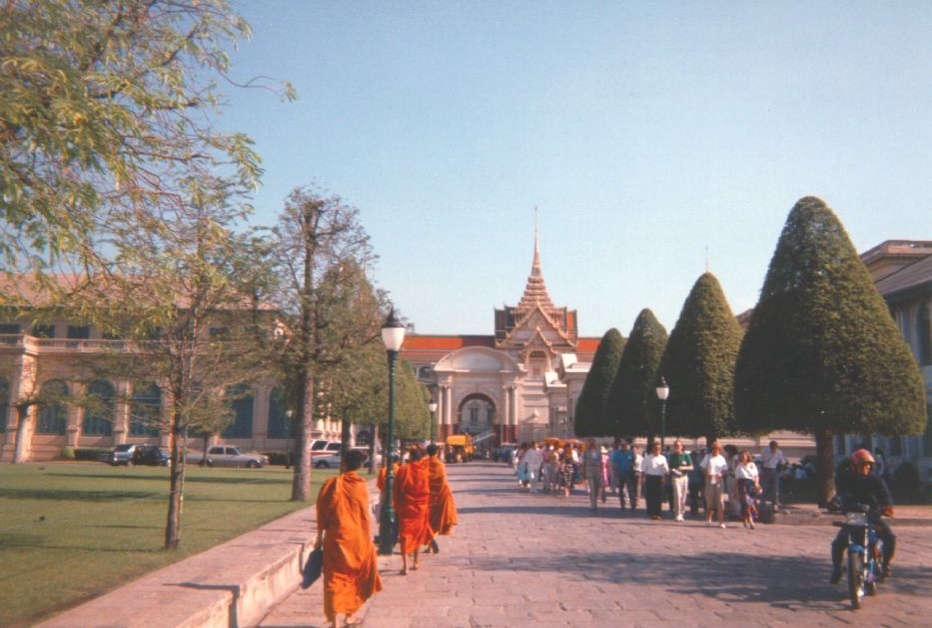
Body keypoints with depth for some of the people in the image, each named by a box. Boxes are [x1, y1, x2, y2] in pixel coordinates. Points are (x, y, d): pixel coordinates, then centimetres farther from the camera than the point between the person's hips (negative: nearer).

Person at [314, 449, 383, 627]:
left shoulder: (332, 484, -7)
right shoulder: (362, 486, -6)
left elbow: (322, 512, -4)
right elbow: (365, 516, -2)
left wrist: (320, 537, 5)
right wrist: (368, 539, 9)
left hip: (336, 538, -1)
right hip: (358, 539, 1)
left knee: (335, 578, 5)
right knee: (354, 577, 18)